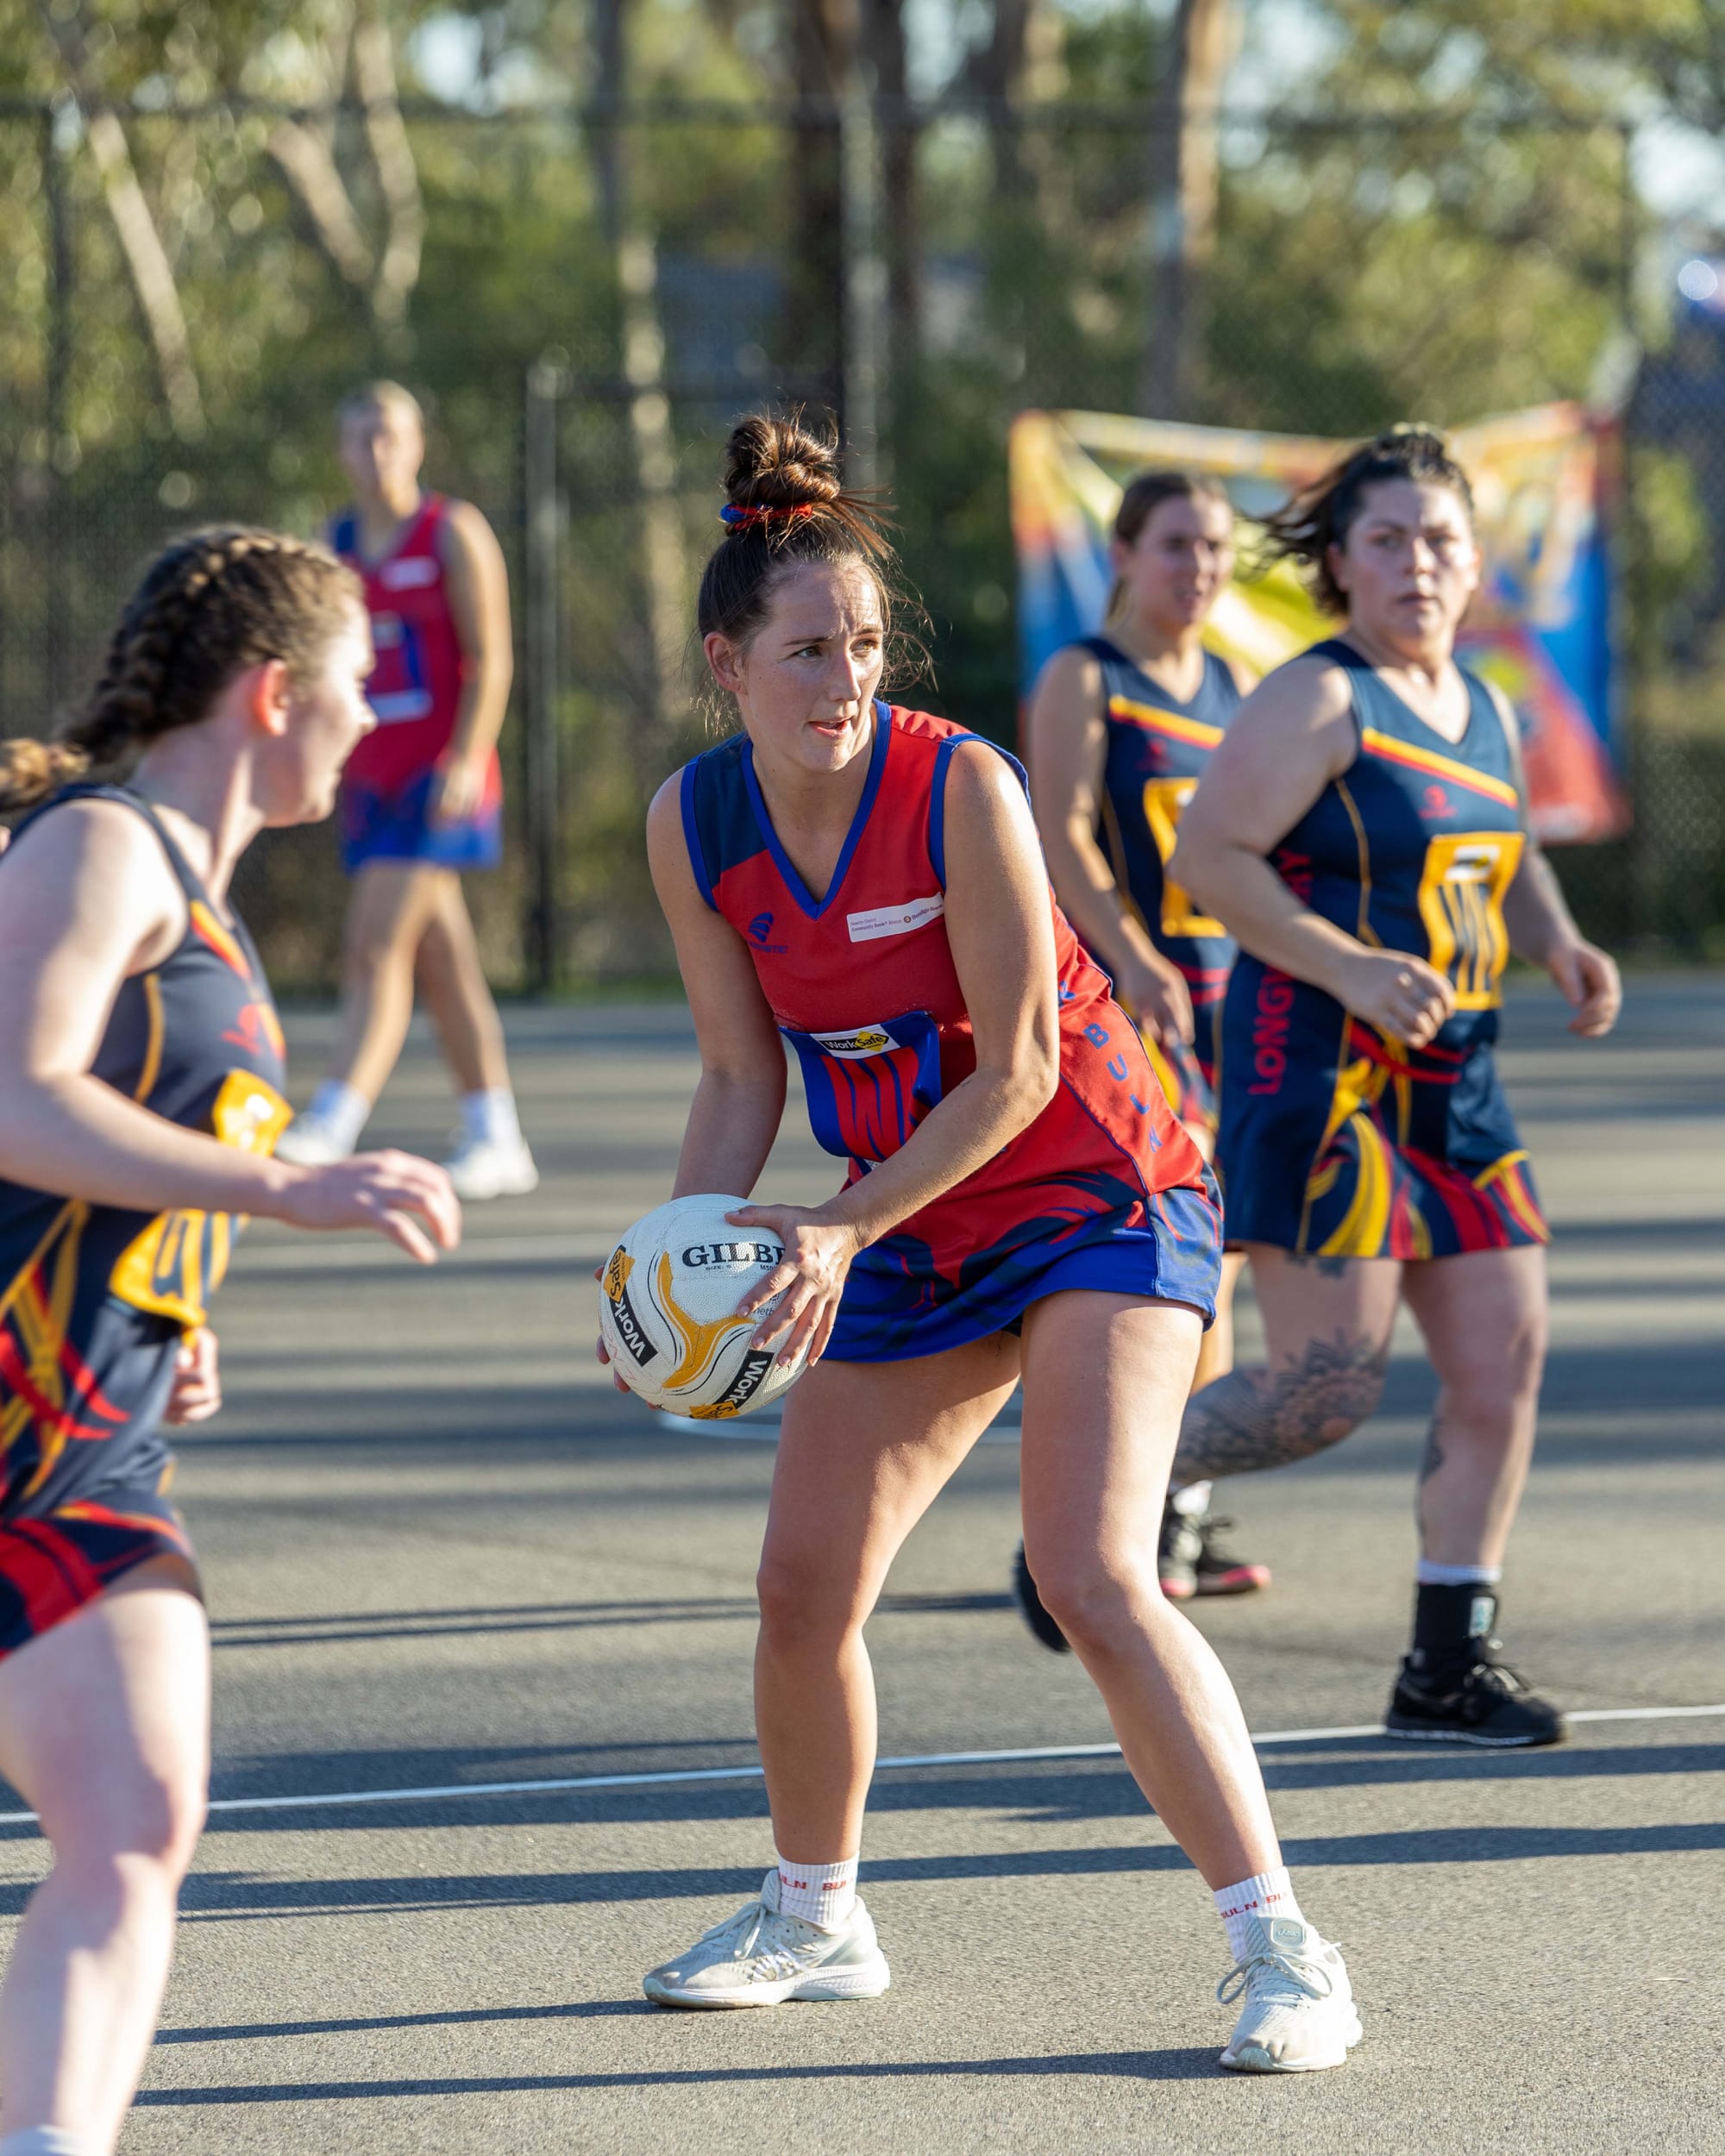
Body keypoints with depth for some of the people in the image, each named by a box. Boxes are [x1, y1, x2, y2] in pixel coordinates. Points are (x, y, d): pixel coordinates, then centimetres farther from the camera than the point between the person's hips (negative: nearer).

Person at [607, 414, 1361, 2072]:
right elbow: (743, 1079, 3)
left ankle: (1282, 1950, -18)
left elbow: (1019, 1070, -20)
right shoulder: (695, 824, -5)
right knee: (802, 1588, 6)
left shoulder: (959, 784, -22)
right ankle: (816, 1919, 30)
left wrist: (842, 1233, -26)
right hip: (911, 1229, 6)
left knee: (1094, 1579, -21)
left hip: (1100, 1196, -6)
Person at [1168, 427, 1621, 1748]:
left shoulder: (1485, 711, 14)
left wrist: (1562, 948, 9)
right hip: (1319, 1076, -8)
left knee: (1504, 1358, 2)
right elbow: (1207, 857, -16)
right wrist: (1353, 969, -23)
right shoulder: (1320, 701, -10)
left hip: (1451, 1084, 8)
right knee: (1327, 1386, -12)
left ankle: (1449, 1666, 10)